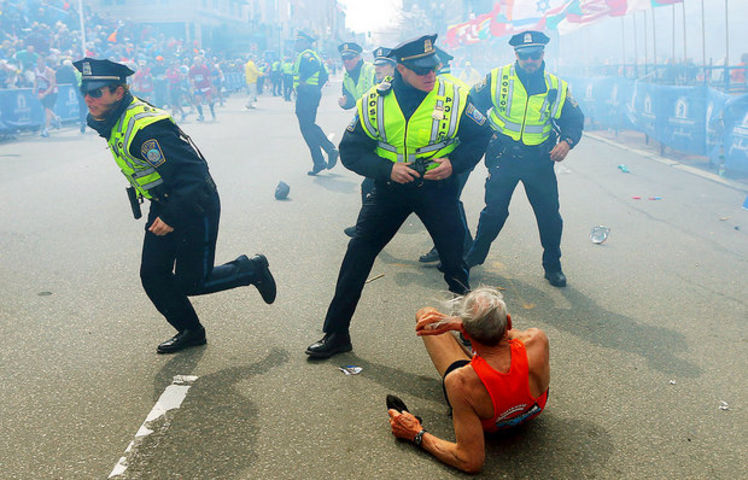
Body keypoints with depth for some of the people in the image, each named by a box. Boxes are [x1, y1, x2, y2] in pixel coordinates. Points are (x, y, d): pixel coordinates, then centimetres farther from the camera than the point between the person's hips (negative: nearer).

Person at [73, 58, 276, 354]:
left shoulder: (145, 128, -28)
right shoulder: (110, 121, 2)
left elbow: (193, 172, -31)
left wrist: (172, 217, -30)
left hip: (196, 206, -9)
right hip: (164, 205, 9)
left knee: (190, 282, -2)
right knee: (153, 275, 8)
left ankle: (251, 269, 20)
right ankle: (191, 331, 27)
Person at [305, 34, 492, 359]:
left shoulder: (455, 98, -11)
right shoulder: (373, 103, -10)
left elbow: (480, 136, 2)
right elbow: (350, 151, -5)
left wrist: (455, 163, -16)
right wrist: (387, 169, -20)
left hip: (437, 188, -1)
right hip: (390, 187, 1)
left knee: (455, 260, 2)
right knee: (357, 256, -2)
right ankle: (336, 334, 11)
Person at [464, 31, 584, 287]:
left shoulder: (557, 87, 1)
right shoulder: (497, 79, -3)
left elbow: (575, 119, 7)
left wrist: (567, 142, -12)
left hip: (539, 160, 1)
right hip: (503, 157, -1)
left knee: (549, 214, 4)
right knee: (494, 210, 6)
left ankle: (552, 266, 22)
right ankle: (475, 255, 27)